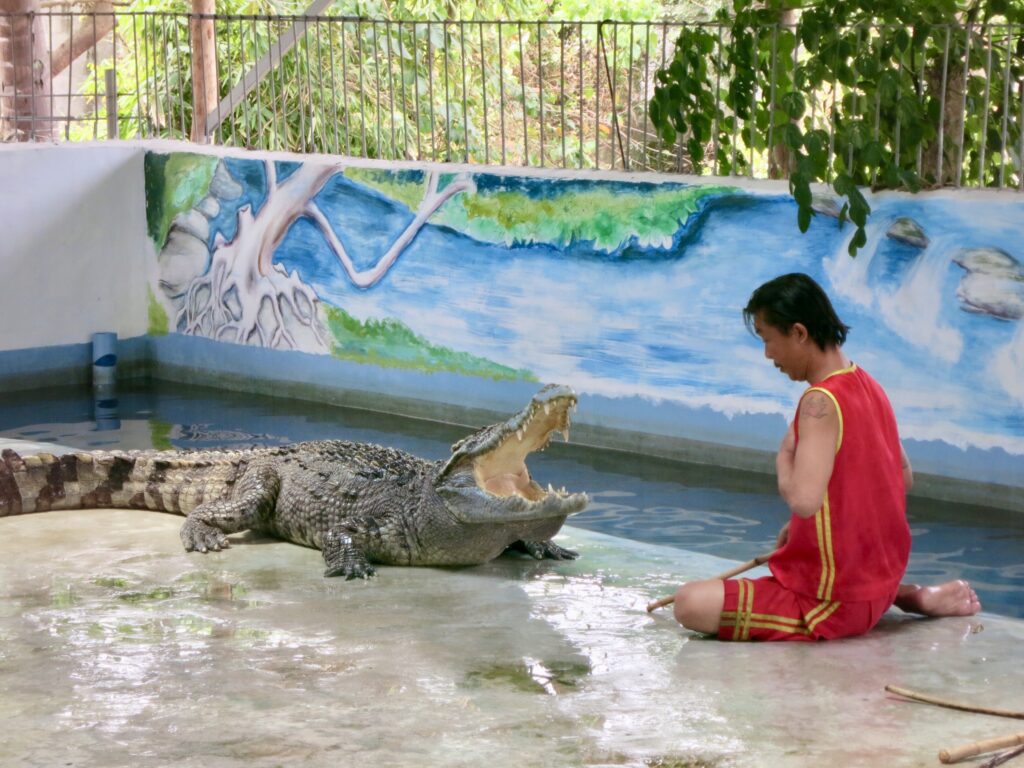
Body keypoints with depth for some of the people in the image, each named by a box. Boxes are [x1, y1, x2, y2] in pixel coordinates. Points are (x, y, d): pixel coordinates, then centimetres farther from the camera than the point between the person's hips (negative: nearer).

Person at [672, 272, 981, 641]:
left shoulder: (821, 402, -22)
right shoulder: (869, 387, 5)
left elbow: (803, 500, -34)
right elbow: (904, 478, 16)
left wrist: (784, 457, -13)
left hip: (834, 604, -10)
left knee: (691, 604, -19)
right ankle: (918, 598, 17)